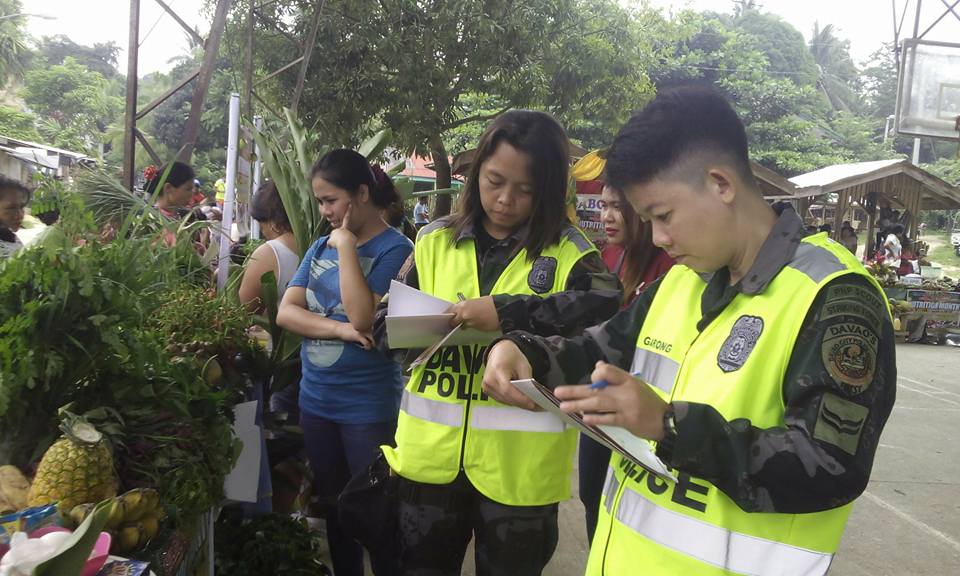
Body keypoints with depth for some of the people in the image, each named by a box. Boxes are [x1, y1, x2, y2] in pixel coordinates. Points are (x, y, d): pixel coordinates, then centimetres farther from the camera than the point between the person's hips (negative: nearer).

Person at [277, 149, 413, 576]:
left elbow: (364, 319, -22)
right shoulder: (320, 247, 6)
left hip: (367, 406, -6)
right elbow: (286, 312, -1)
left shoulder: (394, 249, -12)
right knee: (333, 506, 20)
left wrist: (346, 246, -18)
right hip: (315, 400, 6)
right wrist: (337, 329, -17)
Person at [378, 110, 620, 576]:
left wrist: (509, 312, -30)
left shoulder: (567, 251, -6)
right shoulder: (435, 241, 4)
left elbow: (609, 307, -25)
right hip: (431, 453, 3)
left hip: (520, 463, -2)